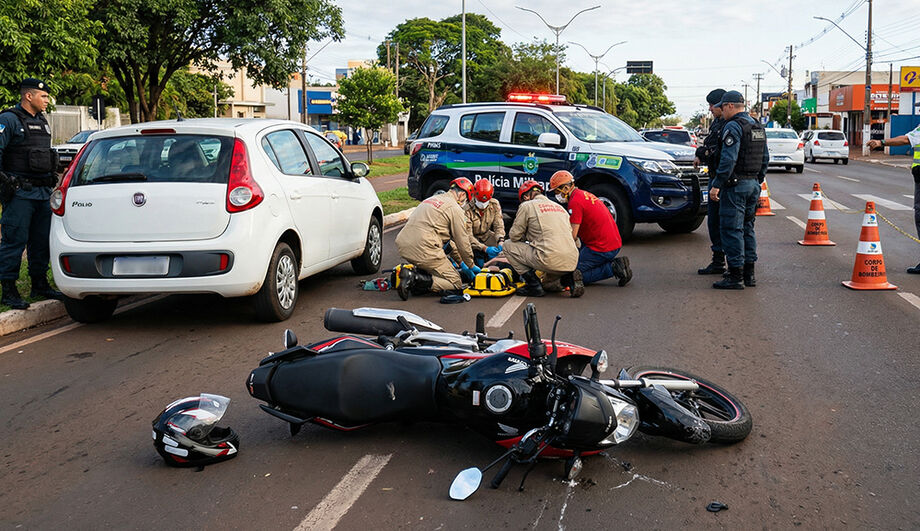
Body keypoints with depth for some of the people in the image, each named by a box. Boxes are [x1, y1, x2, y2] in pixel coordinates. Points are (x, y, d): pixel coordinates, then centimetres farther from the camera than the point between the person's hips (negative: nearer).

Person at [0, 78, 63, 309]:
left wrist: (52, 177, 23)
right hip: (20, 192, -8)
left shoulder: (42, 122, 18)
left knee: (42, 241, 12)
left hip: (43, 192, 8)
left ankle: (40, 284, 22)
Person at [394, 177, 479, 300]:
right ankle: (415, 279, -17)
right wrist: (471, 265, 20)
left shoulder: (432, 199, 28)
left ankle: (413, 272, 5)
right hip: (423, 250, -8)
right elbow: (462, 242, 4)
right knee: (455, 285, -1)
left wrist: (459, 261, 38)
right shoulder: (455, 208, 0)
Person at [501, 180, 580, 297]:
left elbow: (514, 236, 4)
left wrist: (524, 239, 28)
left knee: (508, 245, 10)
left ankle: (533, 285, 3)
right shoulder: (560, 207, 24)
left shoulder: (527, 206, 4)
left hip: (550, 261, -7)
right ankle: (569, 277, 5)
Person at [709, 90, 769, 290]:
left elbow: (728, 159, -21)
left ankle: (736, 276, -6)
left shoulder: (733, 127, -13)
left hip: (736, 185, -9)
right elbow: (765, 159, 19)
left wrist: (716, 185, -18)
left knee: (731, 229, -5)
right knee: (747, 228, 14)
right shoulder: (758, 127, 15)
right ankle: (749, 274, 16)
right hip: (753, 184, 9)